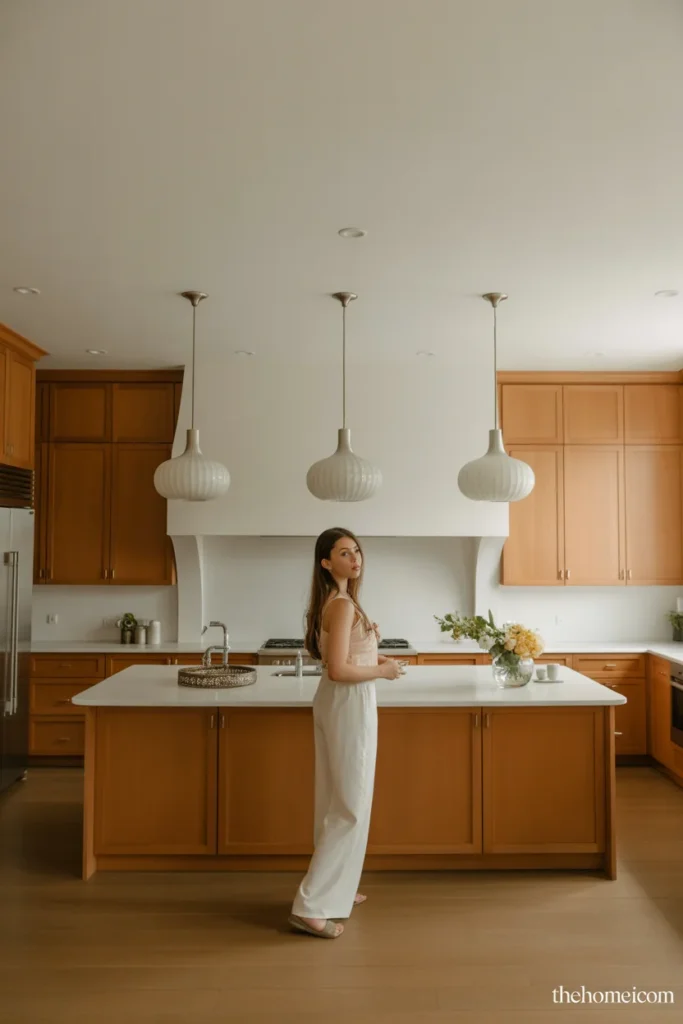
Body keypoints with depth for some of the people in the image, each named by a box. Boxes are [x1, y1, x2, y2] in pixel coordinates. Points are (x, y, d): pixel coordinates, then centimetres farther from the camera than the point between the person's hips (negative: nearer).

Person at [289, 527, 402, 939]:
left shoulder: (333, 601, 10)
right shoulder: (343, 605, -21)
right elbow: (338, 670, -26)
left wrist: (372, 655, 10)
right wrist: (383, 671, -14)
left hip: (335, 702, 10)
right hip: (349, 704, -10)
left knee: (336, 801, 19)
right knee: (351, 806, -3)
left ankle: (334, 887, 33)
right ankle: (311, 906, 1)